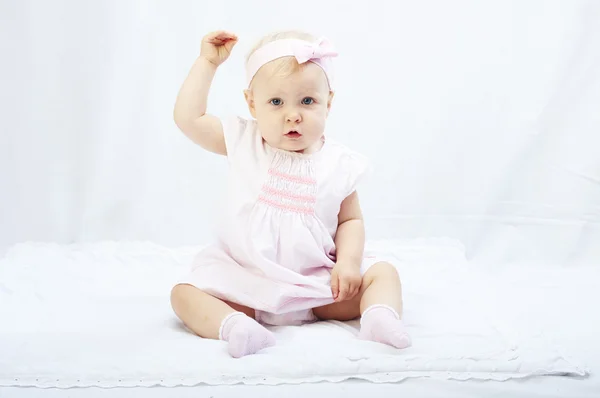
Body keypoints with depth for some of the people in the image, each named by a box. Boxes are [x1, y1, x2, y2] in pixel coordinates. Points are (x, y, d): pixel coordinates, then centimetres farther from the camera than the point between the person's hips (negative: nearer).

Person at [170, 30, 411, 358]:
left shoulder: (338, 163, -1)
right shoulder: (243, 143, 0)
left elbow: (350, 220, 4)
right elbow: (188, 118, -4)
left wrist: (349, 261, -14)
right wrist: (207, 62, -1)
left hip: (317, 280, 1)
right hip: (245, 278, 0)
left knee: (383, 273, -11)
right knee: (185, 294, -22)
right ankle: (233, 324, -46)